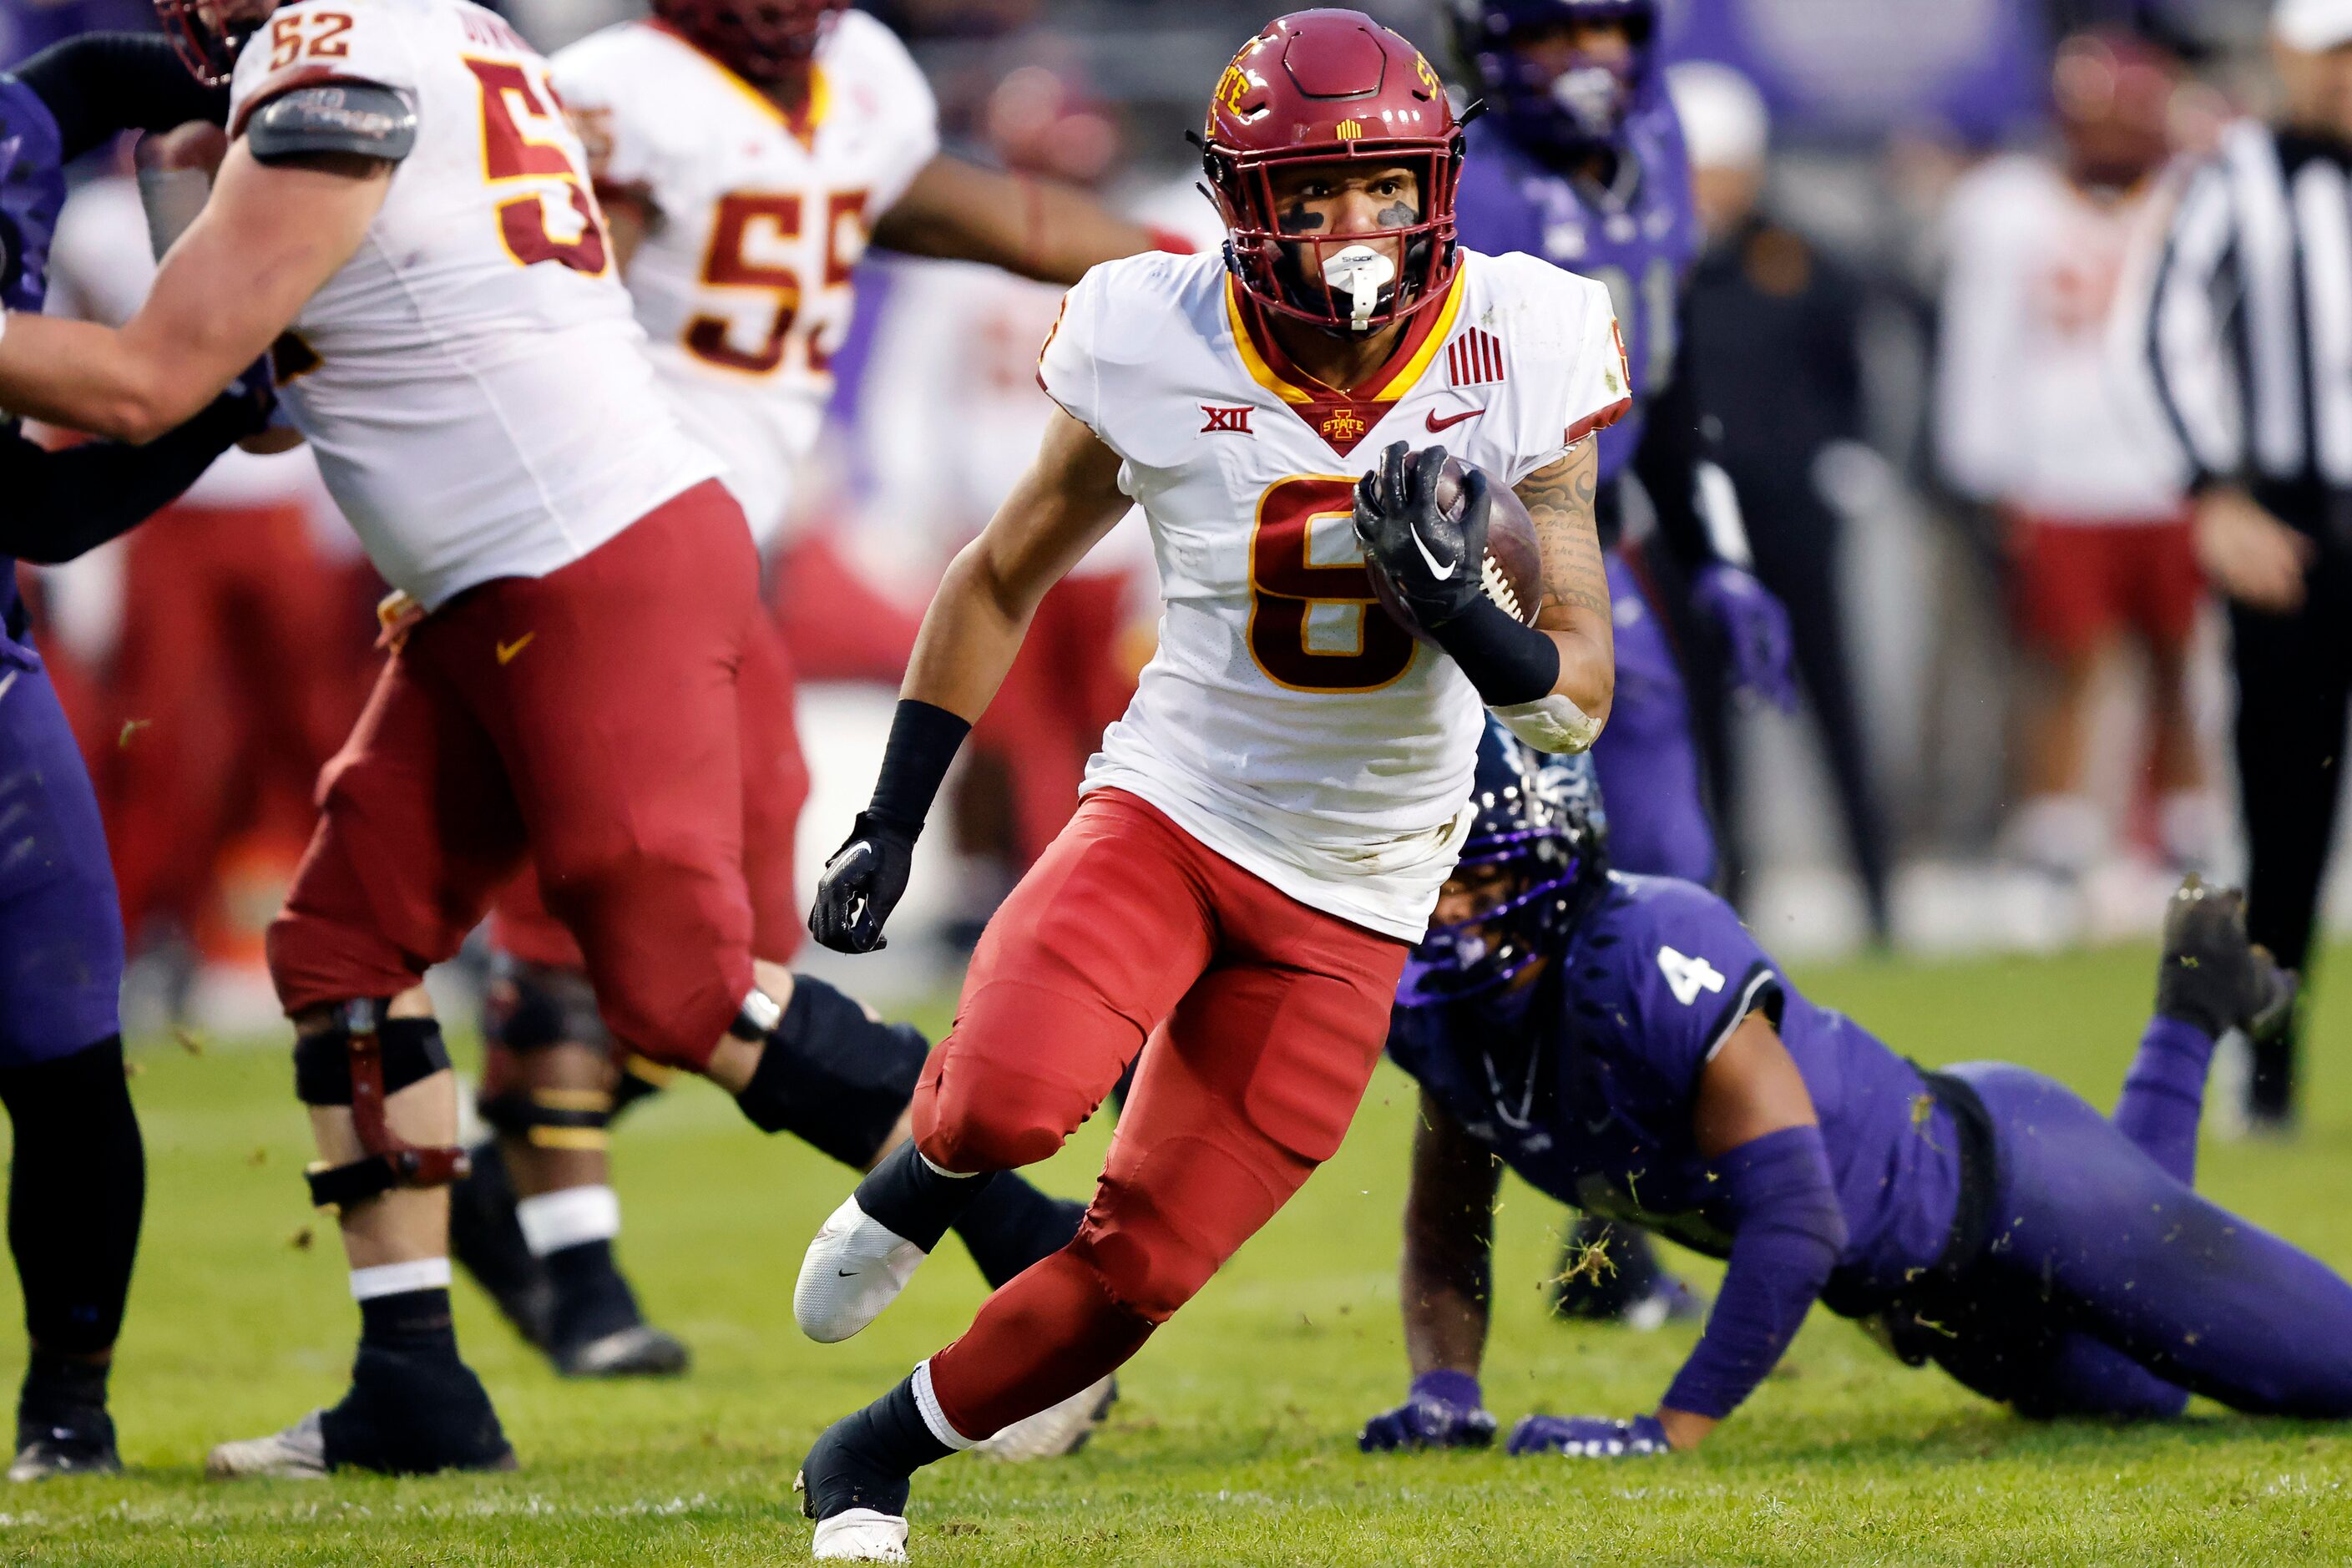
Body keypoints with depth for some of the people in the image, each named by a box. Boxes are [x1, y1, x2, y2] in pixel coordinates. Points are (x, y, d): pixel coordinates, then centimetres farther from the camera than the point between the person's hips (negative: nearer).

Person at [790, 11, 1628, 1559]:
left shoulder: (1520, 355, -11)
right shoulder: (1161, 350, -11)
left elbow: (1579, 700, -6)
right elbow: (1002, 582, 6)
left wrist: (1456, 605, -27)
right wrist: (889, 823, 4)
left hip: (1349, 906, 1)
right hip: (1169, 810, -1)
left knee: (1138, 1272, 0)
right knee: (1013, 1097, -30)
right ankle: (917, 1183, 6)